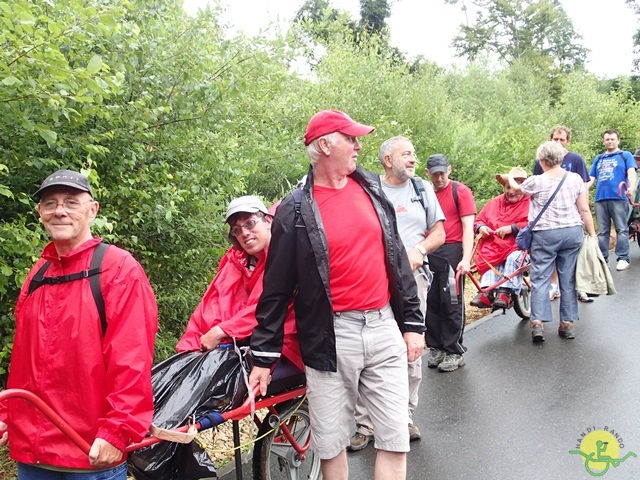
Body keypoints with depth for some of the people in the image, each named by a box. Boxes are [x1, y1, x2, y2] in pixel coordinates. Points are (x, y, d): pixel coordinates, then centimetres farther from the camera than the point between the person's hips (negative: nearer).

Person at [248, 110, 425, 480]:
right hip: (331, 338, -3)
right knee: (330, 442, 9)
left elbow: (397, 258, 11)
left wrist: (412, 322, 9)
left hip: (384, 328, 4)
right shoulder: (296, 211, -6)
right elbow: (277, 289, -3)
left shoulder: (371, 188, 7)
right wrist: (264, 355, -2)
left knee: (395, 438, 7)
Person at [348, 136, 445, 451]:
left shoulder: (423, 189, 15)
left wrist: (419, 250, -6)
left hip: (414, 277, 3)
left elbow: (439, 233, 14)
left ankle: (406, 418, 23)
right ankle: (364, 425, 5)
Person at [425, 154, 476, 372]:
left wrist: (466, 259, -17)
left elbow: (468, 227, -8)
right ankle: (436, 348, 20)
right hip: (429, 252, 4)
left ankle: (454, 352, 11)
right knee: (431, 302, 7)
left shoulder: (460, 191, -2)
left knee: (452, 303, 1)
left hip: (452, 250, -4)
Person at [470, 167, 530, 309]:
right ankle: (487, 292, -33)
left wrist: (512, 228, -19)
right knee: (489, 257, -27)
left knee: (513, 258, -35)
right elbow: (479, 220, 22)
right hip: (494, 245, 4)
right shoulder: (494, 203, 18)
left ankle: (505, 292, -34)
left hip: (518, 245, -4)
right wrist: (481, 227, -2)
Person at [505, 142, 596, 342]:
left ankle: (538, 322, -7)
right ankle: (568, 323, 15)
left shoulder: (536, 181, -6)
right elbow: (585, 210, 0)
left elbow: (517, 188, 16)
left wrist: (509, 178, 37)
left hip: (545, 235, -3)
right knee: (568, 279, 9)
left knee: (540, 279, 1)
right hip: (572, 232, 3)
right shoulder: (576, 179, 1)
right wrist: (592, 234, 9)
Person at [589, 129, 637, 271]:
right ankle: (602, 259, 10)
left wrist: (631, 187, -23)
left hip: (618, 198, -4)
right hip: (600, 199, 4)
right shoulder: (598, 159, 22)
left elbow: (631, 173, -4)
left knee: (622, 229, -3)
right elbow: (591, 178, 21)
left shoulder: (626, 155, 10)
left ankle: (623, 258, 0)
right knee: (602, 232, 6)